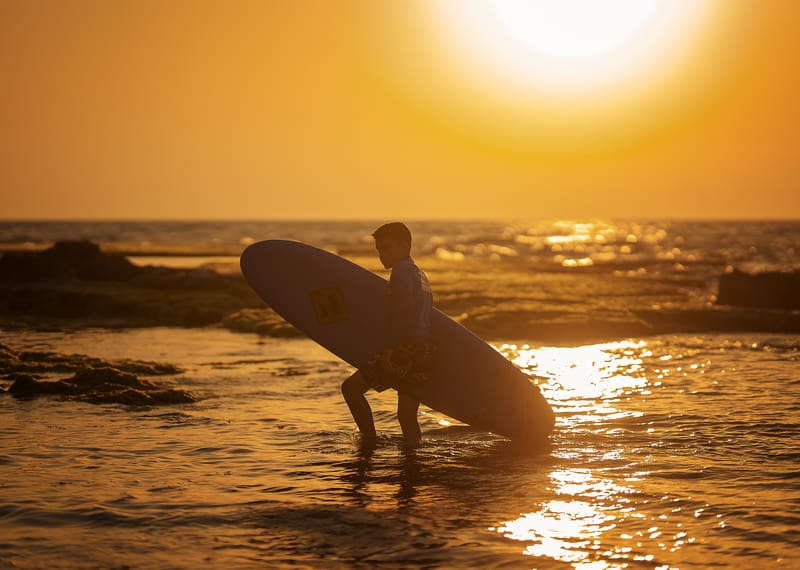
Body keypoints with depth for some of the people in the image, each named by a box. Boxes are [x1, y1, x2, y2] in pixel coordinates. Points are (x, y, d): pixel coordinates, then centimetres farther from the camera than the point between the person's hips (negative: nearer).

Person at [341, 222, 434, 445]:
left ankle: (370, 441, -8)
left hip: (405, 351, -10)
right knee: (407, 414, 12)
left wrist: (391, 348, -20)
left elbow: (402, 311, -17)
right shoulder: (421, 275, 23)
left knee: (351, 387, -7)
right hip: (423, 352, 10)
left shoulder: (402, 270, -6)